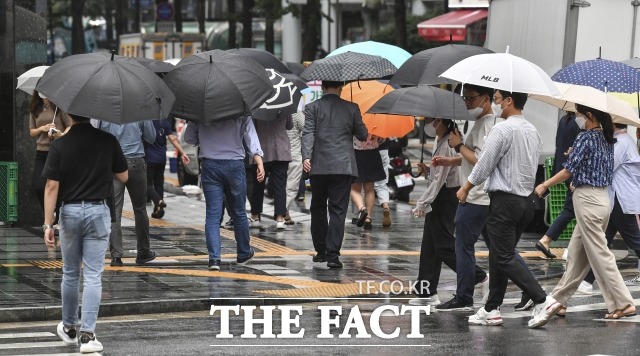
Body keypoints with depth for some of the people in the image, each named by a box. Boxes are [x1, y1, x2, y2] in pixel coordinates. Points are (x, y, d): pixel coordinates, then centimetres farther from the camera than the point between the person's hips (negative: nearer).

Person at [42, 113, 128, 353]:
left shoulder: (59, 146, -8)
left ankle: (69, 329, 29)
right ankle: (87, 334, -8)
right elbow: (123, 177, 4)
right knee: (93, 276, 0)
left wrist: (48, 224, -6)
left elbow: (52, 187, -9)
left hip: (70, 212, 1)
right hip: (98, 211, -1)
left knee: (70, 274, 16)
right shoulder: (107, 141, -5)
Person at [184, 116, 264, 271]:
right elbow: (251, 137, -9)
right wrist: (259, 162, -14)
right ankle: (244, 253, 28)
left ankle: (214, 258, -13)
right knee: (239, 213, 14)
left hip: (209, 165, 0)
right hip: (234, 165, 0)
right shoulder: (241, 113, 0)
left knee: (212, 215, -1)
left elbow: (188, 138, 8)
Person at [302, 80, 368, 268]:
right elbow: (363, 135, 12)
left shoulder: (312, 107, 2)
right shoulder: (351, 108, 4)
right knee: (337, 210, -2)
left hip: (319, 167, 1)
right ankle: (332, 254, -11)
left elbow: (308, 134, -10)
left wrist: (306, 157, -18)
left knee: (318, 208, 16)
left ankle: (320, 251, 21)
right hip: (343, 166, -1)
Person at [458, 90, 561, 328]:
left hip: (504, 201, -9)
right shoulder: (533, 132, 11)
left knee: (504, 258, -7)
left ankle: (542, 300, -18)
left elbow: (484, 164, -12)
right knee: (500, 255, 15)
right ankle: (492, 309, 18)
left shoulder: (503, 129, -15)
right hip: (525, 200, 9)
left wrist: (466, 188, 3)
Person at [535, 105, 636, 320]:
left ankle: (623, 303, -6)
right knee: (576, 252, 14)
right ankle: (560, 299, 20)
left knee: (600, 255, -5)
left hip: (587, 199, -9)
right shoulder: (607, 140, 9)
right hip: (603, 197, 9)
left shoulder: (585, 138, -14)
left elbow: (568, 171, -15)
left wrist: (544, 185, -4)